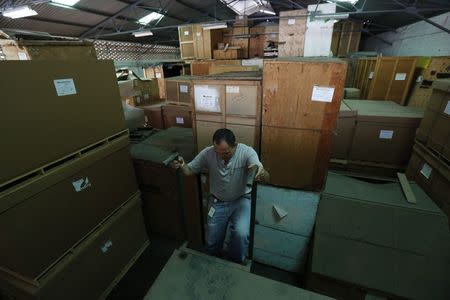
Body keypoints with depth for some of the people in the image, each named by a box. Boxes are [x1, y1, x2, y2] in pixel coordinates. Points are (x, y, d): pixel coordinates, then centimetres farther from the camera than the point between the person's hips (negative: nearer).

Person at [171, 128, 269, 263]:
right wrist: (181, 165, -30)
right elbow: (190, 170, -5)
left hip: (241, 199, -2)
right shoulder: (208, 153, -16)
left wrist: (262, 173, -59)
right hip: (217, 201, 2)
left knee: (241, 234, -23)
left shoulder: (247, 152, -23)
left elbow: (266, 177, -34)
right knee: (212, 242, 4)